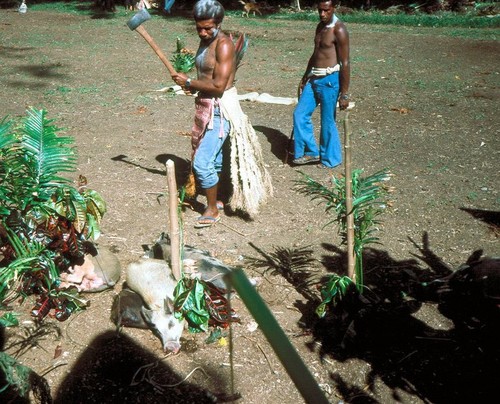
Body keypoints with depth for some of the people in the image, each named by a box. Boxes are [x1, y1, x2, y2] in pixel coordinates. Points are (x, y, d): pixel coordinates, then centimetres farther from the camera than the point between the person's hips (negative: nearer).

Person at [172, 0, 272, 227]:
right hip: (206, 107, 9)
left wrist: (189, 82, -15)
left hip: (220, 109, -9)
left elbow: (218, 85, -25)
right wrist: (193, 86, 1)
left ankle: (212, 210, 6)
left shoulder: (224, 45, -19)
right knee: (212, 159, 21)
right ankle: (214, 200, 37)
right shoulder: (204, 41, 9)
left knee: (202, 162, -10)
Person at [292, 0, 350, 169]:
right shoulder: (320, 26, 11)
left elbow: (345, 63, -14)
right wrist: (305, 78, 25)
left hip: (329, 80, -8)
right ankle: (311, 152, 21)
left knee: (327, 122, 2)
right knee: (300, 114, 8)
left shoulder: (339, 30, -14)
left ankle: (330, 159, 18)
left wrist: (344, 93, -15)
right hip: (314, 79, 8)